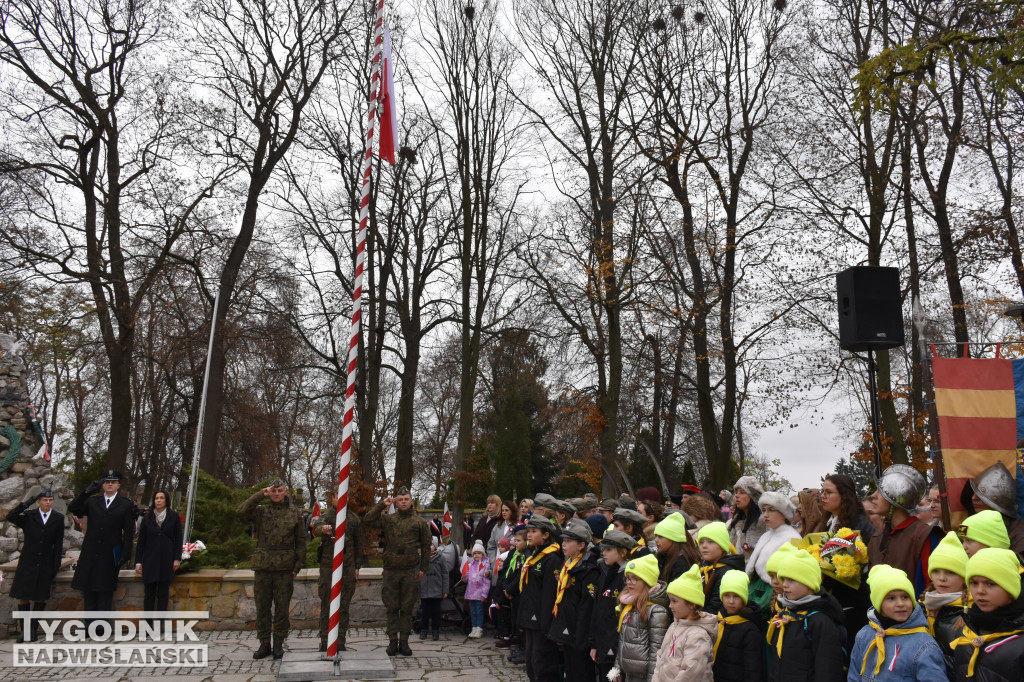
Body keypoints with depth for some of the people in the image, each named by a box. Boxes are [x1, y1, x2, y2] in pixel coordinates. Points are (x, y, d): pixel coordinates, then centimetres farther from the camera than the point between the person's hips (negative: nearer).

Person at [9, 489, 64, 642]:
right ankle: (25, 629, 9)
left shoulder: (58, 518, 5)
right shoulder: (29, 517, 3)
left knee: (40, 598, 4)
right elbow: (10, 517, -17)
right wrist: (26, 503, -25)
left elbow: (58, 543, 5)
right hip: (27, 563, 0)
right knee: (23, 597, -2)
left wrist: (56, 565, 1)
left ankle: (34, 629, 15)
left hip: (46, 564, 0)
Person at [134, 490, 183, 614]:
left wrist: (177, 559, -4)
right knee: (149, 594, 1)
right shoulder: (147, 518, 7)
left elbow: (179, 538, 3)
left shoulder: (174, 517, 4)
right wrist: (138, 562, 2)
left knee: (163, 594, 2)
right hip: (150, 561, 1)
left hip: (166, 561, -1)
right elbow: (141, 541, 8)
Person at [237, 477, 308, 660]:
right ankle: (264, 644, 18)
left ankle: (279, 645, 16)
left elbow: (301, 542, 5)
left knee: (282, 607, 4)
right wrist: (260, 495, -16)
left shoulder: (295, 513, 5)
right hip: (262, 567, 1)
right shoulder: (261, 511, 6)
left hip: (285, 568, -1)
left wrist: (297, 567, -1)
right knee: (262, 607, 6)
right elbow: (242, 512, -14)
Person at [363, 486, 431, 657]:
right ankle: (393, 641, 14)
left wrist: (423, 569, 4)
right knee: (391, 608, 5)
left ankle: (404, 642, 13)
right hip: (391, 570, 1)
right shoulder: (387, 519, 6)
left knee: (407, 608, 4)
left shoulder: (419, 522, 5)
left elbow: (426, 547, 9)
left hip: (411, 571, -1)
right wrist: (381, 505, -10)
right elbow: (367, 521, -7)